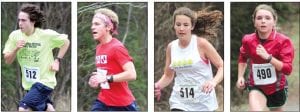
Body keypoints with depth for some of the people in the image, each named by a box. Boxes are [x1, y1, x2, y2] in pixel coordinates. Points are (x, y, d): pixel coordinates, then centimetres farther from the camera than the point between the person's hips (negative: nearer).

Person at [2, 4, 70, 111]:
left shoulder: (46, 35, -16)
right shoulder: (15, 35, -7)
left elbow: (66, 41, 0)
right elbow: (7, 60, -1)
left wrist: (57, 60, -7)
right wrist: (16, 49, -20)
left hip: (44, 81, -6)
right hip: (28, 83, 6)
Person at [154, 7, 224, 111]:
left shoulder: (201, 44, -10)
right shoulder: (171, 47, 3)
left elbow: (222, 66, -7)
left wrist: (213, 81, -27)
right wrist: (158, 86, -7)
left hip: (204, 104, -3)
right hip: (180, 103, 3)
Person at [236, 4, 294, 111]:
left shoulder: (283, 41, -18)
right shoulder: (248, 40, -9)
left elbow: (288, 69, -25)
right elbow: (243, 59, 14)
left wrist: (267, 57, -33)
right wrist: (240, 77, 1)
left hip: (277, 87, 0)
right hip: (257, 86, 0)